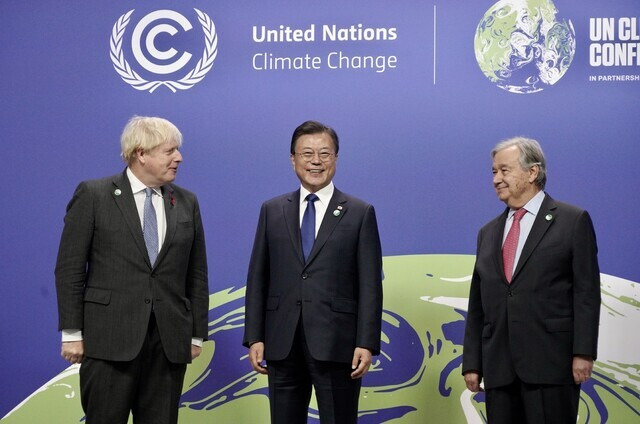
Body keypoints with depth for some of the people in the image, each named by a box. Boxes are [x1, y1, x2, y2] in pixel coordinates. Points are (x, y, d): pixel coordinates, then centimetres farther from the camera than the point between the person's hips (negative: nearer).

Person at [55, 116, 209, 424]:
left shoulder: (187, 202, 11)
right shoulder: (93, 195, -1)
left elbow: (196, 274, 13)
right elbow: (69, 269, -2)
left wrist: (197, 334, 10)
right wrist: (72, 333, -6)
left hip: (169, 341, 4)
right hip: (110, 339, -3)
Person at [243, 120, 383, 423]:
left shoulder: (360, 213, 3)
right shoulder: (272, 211, 10)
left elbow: (370, 284, -1)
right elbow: (257, 278, 9)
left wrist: (366, 344, -9)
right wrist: (254, 338, 2)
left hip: (336, 344, -2)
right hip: (282, 344, 3)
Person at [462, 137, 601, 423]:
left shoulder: (573, 221, 2)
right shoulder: (488, 233, 17)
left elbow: (586, 292, -4)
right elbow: (477, 303, 15)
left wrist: (583, 353, -11)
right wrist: (472, 363, 10)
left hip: (551, 362, -5)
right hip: (499, 367, 5)